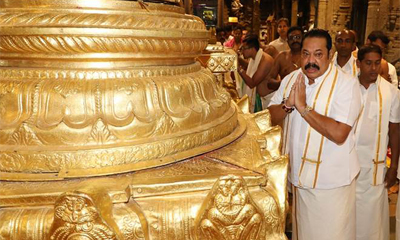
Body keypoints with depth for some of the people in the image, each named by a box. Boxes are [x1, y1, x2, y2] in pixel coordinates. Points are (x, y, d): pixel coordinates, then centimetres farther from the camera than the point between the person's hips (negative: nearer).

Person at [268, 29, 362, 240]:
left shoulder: (346, 84, -17)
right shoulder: (291, 79, 2)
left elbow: (339, 134, -27)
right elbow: (271, 118, 1)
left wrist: (303, 107, -25)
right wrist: (287, 104, -18)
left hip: (331, 182, -5)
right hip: (299, 175, 5)